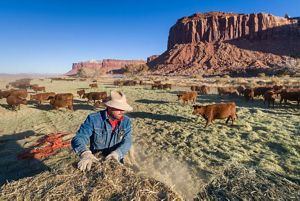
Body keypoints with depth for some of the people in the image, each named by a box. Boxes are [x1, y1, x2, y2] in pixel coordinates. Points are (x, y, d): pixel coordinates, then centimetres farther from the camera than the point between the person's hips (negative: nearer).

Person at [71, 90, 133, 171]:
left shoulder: (126, 121, -5)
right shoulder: (93, 119, -13)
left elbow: (126, 142, -12)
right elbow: (78, 138, -19)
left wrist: (116, 154, -32)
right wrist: (85, 153, -40)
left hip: (116, 161, 1)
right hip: (96, 161, -1)